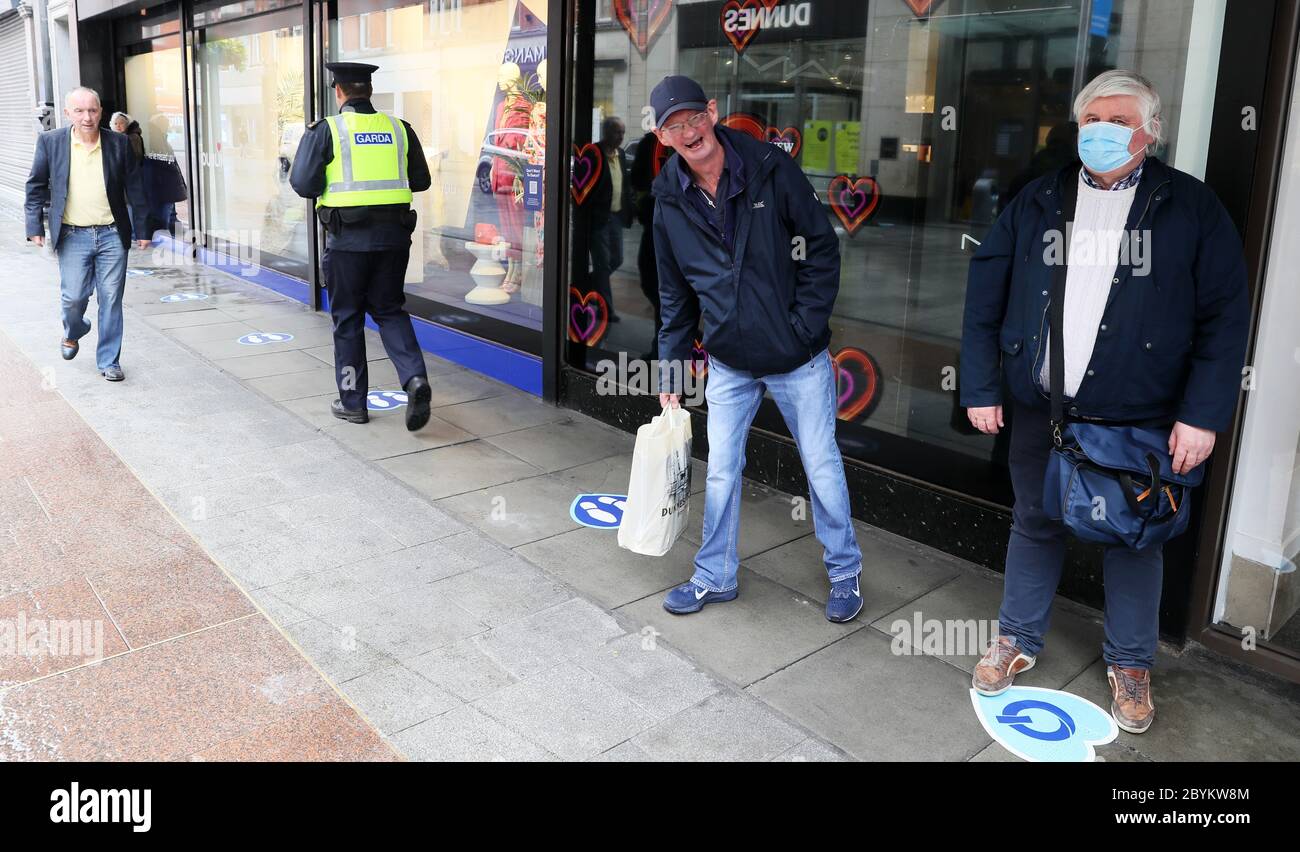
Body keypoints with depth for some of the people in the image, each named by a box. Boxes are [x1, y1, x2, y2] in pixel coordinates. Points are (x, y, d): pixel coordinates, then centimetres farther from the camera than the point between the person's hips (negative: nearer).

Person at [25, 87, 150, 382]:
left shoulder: (119, 143, 2)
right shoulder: (50, 142, 1)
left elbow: (134, 188, 7)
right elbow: (36, 187, 7)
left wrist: (141, 230, 7)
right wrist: (35, 226, 1)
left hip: (112, 235, 0)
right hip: (72, 236, 0)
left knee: (111, 301, 2)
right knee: (73, 297, 0)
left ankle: (109, 361, 13)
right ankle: (72, 334, 34)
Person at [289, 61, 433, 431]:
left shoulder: (326, 130, -4)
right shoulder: (398, 128, 6)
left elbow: (303, 184, -9)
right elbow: (421, 180, 12)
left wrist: (333, 183, 12)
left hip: (348, 237, -3)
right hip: (394, 234, 3)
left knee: (348, 317, 10)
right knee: (390, 309, 15)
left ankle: (352, 401, 17)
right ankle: (415, 377, -8)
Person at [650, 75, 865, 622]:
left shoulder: (771, 170, -10)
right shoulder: (670, 203, 0)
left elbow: (823, 249, -5)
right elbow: (675, 298, 8)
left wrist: (805, 326, -13)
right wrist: (670, 374, 8)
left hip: (798, 357, -2)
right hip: (729, 362, 3)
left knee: (822, 468, 7)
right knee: (721, 472, 10)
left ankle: (844, 573, 27)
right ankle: (715, 577, 29)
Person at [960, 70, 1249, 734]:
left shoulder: (1189, 206, -3)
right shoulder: (1038, 201, 4)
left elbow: (1225, 317, -5)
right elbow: (984, 297, 4)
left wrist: (1202, 415, -11)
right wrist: (980, 388, -1)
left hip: (1139, 421, -2)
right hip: (1040, 409, 2)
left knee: (1134, 539, 11)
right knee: (1034, 524, 15)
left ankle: (1130, 665, 30)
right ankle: (1017, 642, 33)